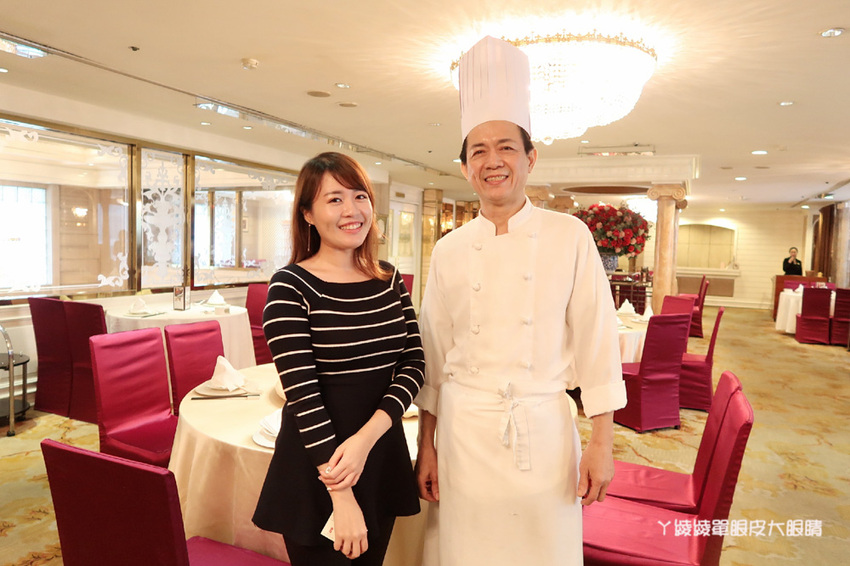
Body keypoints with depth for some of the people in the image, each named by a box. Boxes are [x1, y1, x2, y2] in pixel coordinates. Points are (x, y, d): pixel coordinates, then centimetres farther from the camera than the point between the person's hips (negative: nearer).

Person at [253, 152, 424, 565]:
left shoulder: (390, 279, 3)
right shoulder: (290, 287, -13)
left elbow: (413, 362, -2)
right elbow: (302, 393, -17)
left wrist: (367, 436, -18)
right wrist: (342, 498, -18)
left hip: (382, 457, 5)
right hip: (316, 471, -5)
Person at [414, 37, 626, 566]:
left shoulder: (570, 236, -5)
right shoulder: (450, 250, 0)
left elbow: (596, 341, -3)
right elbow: (434, 355, 5)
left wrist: (602, 443, -4)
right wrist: (427, 446, 8)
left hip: (543, 431, -1)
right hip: (462, 431, 2)